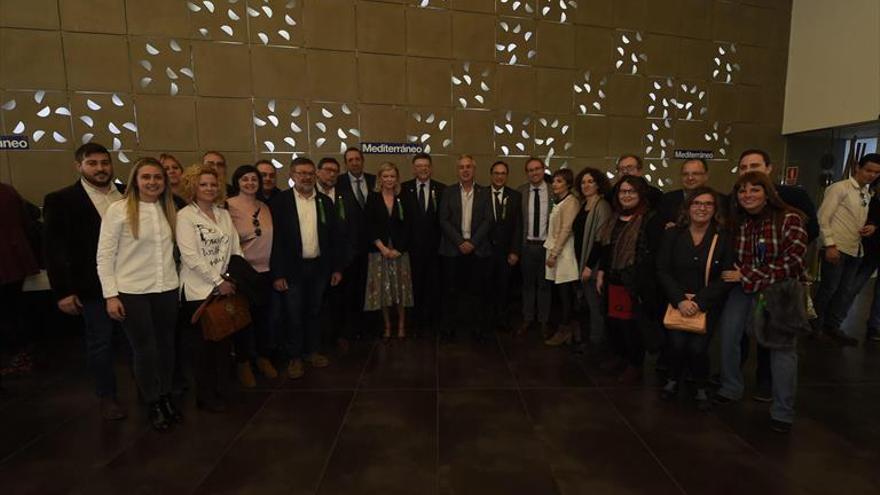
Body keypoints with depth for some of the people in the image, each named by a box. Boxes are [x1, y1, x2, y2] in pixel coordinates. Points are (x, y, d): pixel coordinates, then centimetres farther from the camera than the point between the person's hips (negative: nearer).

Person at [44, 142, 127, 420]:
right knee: (100, 342, 9)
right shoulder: (61, 201, -4)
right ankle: (107, 396, 27)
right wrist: (63, 291, -8)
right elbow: (54, 250, -5)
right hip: (94, 286, -3)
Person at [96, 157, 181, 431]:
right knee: (144, 350, 8)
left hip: (166, 290, 4)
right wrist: (110, 295, -10)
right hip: (132, 292, -4)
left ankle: (166, 396, 32)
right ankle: (152, 404, 27)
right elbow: (104, 256, -7)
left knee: (166, 346, 12)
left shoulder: (169, 209, 6)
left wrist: (178, 281, 4)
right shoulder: (118, 209, -7)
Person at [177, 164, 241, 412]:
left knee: (225, 340, 9)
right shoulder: (185, 216, -5)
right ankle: (205, 396, 22)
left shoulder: (224, 214, 12)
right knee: (203, 344, 5)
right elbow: (190, 256, -13)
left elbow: (235, 249, 12)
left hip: (226, 287, 5)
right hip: (199, 290, -5)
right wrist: (218, 281, -14)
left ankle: (222, 389, 26)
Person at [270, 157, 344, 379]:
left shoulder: (325, 201, 5)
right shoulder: (280, 201, -6)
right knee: (294, 315, 7)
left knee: (314, 312, 15)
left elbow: (335, 236, 7)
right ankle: (294, 357, 22)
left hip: (319, 267, 3)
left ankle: (312, 350, 31)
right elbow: (275, 238, -8)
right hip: (293, 268, -3)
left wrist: (337, 267, 4)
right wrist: (277, 274, -11)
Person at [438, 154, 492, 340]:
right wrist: (460, 242, -10)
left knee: (476, 289, 3)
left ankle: (477, 326, 14)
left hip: (478, 249, 0)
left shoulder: (484, 193, 7)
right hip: (452, 249, 0)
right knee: (452, 290, 4)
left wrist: (472, 243, -10)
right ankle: (450, 325, 16)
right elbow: (444, 221, -1)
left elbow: (487, 221, 0)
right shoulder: (448, 192, 6)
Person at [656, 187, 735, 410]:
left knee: (697, 347, -16)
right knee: (677, 343, -16)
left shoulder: (724, 238, -2)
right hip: (677, 302, 1)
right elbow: (663, 270, -3)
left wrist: (699, 301, -15)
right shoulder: (672, 234, 1)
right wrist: (680, 300, -14)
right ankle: (673, 380, 15)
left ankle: (701, 388, 15)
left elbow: (726, 278, -5)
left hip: (708, 305, 0)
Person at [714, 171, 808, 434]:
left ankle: (783, 412, 6)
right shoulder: (736, 221, 2)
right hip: (744, 286, 4)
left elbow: (792, 262, -18)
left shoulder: (789, 219, -12)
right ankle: (731, 389, 20)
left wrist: (747, 275, -20)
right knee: (728, 333, -1)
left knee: (782, 344, -7)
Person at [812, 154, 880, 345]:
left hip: (856, 250, 7)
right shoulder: (840, 188, -6)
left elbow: (861, 220, 25)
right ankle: (815, 325, 15)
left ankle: (833, 326, 24)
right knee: (829, 288, -1)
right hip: (836, 248, -7)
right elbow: (823, 217, -11)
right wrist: (829, 245, -17)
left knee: (845, 291, 11)